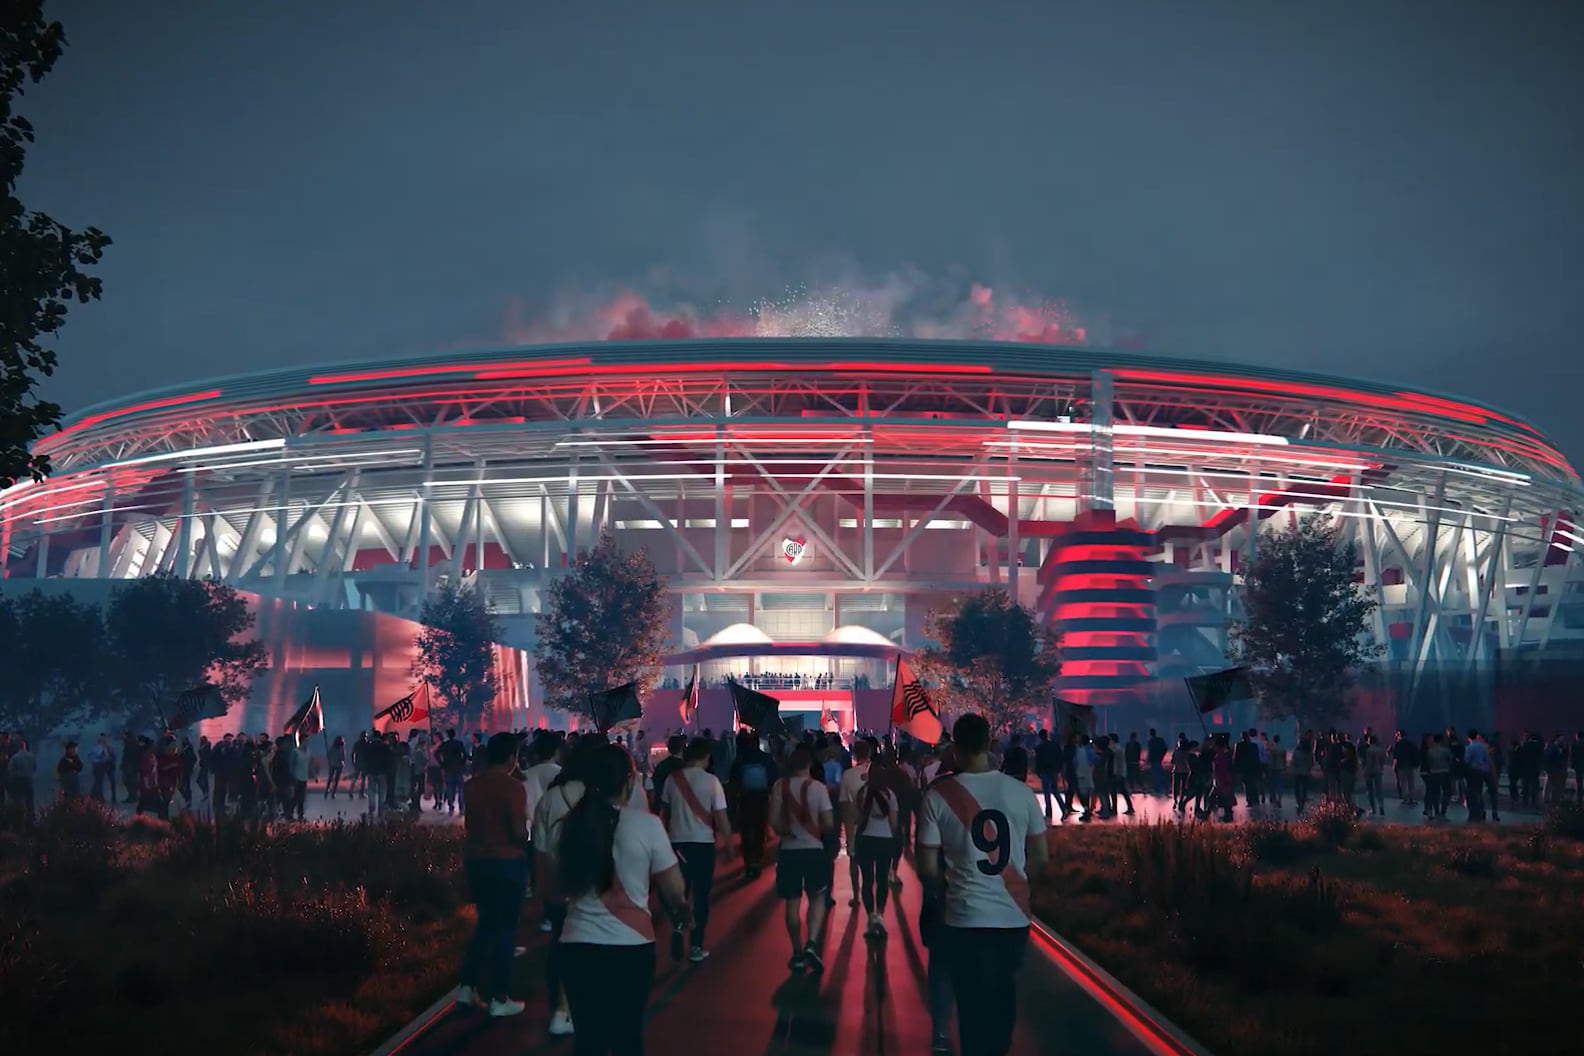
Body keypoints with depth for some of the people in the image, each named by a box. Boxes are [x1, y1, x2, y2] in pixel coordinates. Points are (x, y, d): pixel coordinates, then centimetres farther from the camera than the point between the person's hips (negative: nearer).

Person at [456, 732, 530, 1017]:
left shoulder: (471, 786, 5)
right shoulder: (512, 787, -16)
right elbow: (519, 831, -21)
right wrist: (525, 840, -1)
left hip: (476, 860, 6)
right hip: (507, 862, -6)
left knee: (486, 922, 21)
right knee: (505, 927, 3)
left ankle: (467, 986, 18)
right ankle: (498, 999, 6)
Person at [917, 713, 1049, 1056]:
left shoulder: (938, 795, -8)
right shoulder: (1021, 791, -2)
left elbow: (927, 868, -6)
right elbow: (1040, 856, 5)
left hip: (967, 918, -3)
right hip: (1014, 916, 3)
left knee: (973, 1006, 7)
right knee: (1001, 1000, 21)